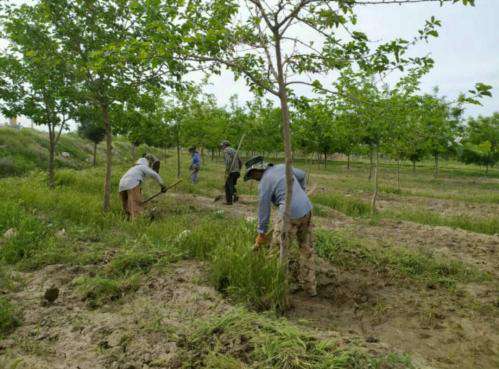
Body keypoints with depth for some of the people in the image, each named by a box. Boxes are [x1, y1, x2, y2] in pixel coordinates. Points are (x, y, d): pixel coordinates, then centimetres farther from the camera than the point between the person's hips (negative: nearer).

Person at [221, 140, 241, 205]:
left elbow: (228, 161, -23)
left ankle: (229, 201, 6)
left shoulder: (226, 151, -7)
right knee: (232, 185, 21)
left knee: (228, 186, 3)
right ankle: (235, 195, 4)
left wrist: (227, 172, -22)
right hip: (236, 171, 8)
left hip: (231, 172, -8)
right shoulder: (234, 150, 19)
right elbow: (240, 162, 20)